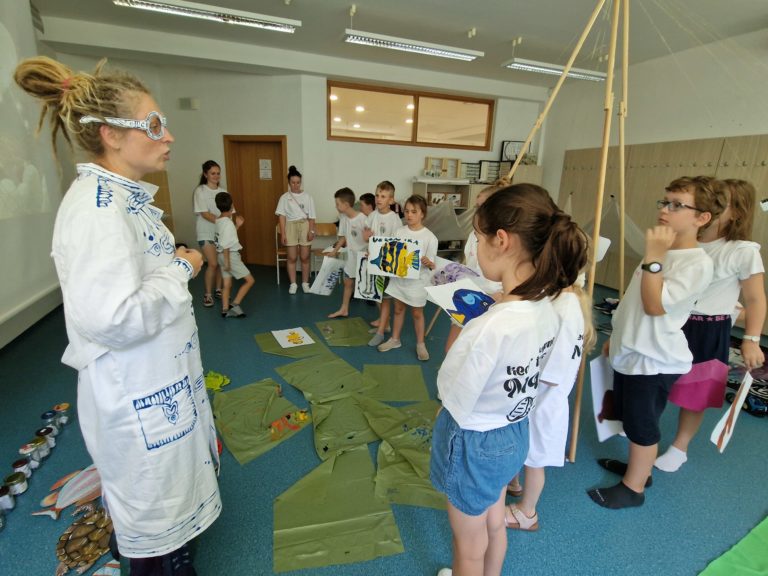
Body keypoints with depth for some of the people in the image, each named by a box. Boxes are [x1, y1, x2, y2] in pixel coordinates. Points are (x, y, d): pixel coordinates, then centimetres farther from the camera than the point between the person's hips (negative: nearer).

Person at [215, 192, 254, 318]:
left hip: (222, 256, 9)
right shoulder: (228, 223, -19)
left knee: (227, 284, 13)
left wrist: (237, 226, 18)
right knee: (250, 280, -2)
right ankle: (235, 305, -4)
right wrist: (227, 262, -19)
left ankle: (225, 310, 16)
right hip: (231, 255, -9)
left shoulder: (219, 221, 8)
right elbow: (225, 245, -21)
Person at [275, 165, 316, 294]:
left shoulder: (307, 197, 3)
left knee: (305, 257, 3)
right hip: (290, 227, 0)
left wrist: (311, 231, -8)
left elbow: (311, 216, 2)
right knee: (292, 258, 3)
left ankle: (305, 283, 17)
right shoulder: (284, 197, 1)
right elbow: (282, 216, -2)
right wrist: (282, 233, -8)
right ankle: (293, 284, 15)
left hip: (305, 226, 0)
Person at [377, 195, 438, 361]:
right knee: (398, 309, 18)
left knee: (417, 313, 11)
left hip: (417, 281, -3)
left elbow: (432, 265, -10)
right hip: (399, 278, 4)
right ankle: (395, 339, 35)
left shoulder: (430, 237, -12)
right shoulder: (399, 232, -1)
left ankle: (420, 344, 29)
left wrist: (428, 263, -33)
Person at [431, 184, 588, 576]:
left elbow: (455, 401, -22)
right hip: (513, 434, 7)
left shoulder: (491, 326, -37)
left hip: (473, 443, -7)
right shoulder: (547, 308, -10)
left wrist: (458, 335, -11)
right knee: (494, 526, 34)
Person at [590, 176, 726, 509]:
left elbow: (654, 305, -27)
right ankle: (638, 468, 44)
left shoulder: (697, 263, -19)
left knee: (642, 425, 9)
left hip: (654, 360, -8)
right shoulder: (663, 252, 9)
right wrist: (617, 336, 21)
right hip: (631, 351, 9)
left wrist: (653, 257, -29)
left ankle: (633, 487, 28)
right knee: (629, 418, 23)